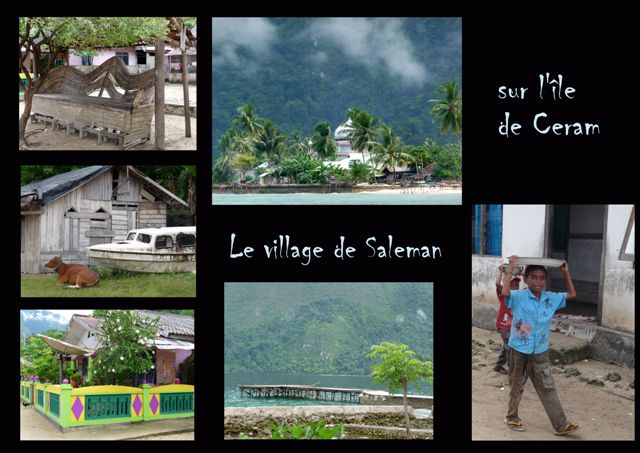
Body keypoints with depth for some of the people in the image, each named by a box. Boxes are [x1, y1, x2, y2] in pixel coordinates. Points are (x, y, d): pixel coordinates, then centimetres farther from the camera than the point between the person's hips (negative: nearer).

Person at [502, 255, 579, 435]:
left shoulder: (551, 298, 1)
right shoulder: (519, 297, -14)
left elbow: (572, 294, 11)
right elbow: (505, 292, -34)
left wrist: (566, 272, 2)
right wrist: (511, 269, -31)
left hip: (541, 352, 4)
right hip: (519, 350, -4)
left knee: (548, 388, 5)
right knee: (517, 386, 13)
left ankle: (560, 424, 6)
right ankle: (512, 417, 31)